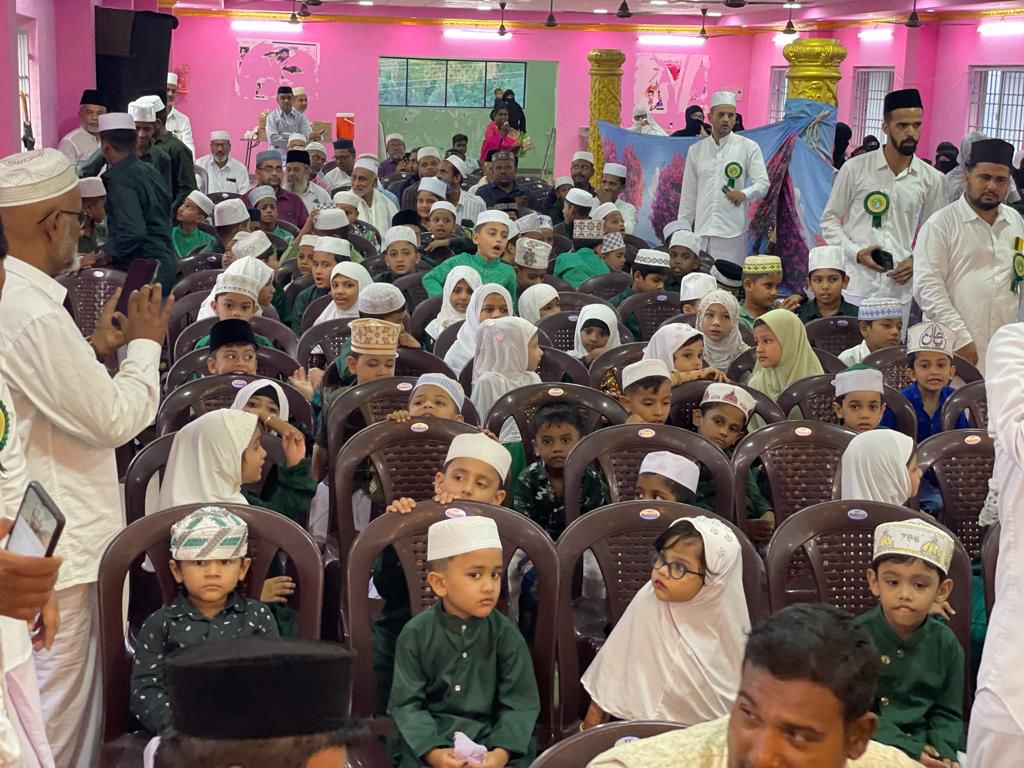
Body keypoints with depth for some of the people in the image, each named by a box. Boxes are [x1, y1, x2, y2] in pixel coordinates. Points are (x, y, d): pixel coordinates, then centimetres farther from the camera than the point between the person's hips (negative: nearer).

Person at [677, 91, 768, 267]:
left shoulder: (749, 147, 4)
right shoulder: (696, 150, 14)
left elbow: (763, 184, -3)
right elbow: (688, 194, 15)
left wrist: (744, 193, -24)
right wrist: (683, 229, 11)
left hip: (732, 231, -3)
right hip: (701, 231, 3)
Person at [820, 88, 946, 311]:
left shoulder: (932, 179, 6)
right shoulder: (855, 168, -1)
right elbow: (829, 220, 4)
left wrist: (917, 259, -5)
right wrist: (855, 252, -11)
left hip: (899, 289, 2)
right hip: (855, 286, -2)